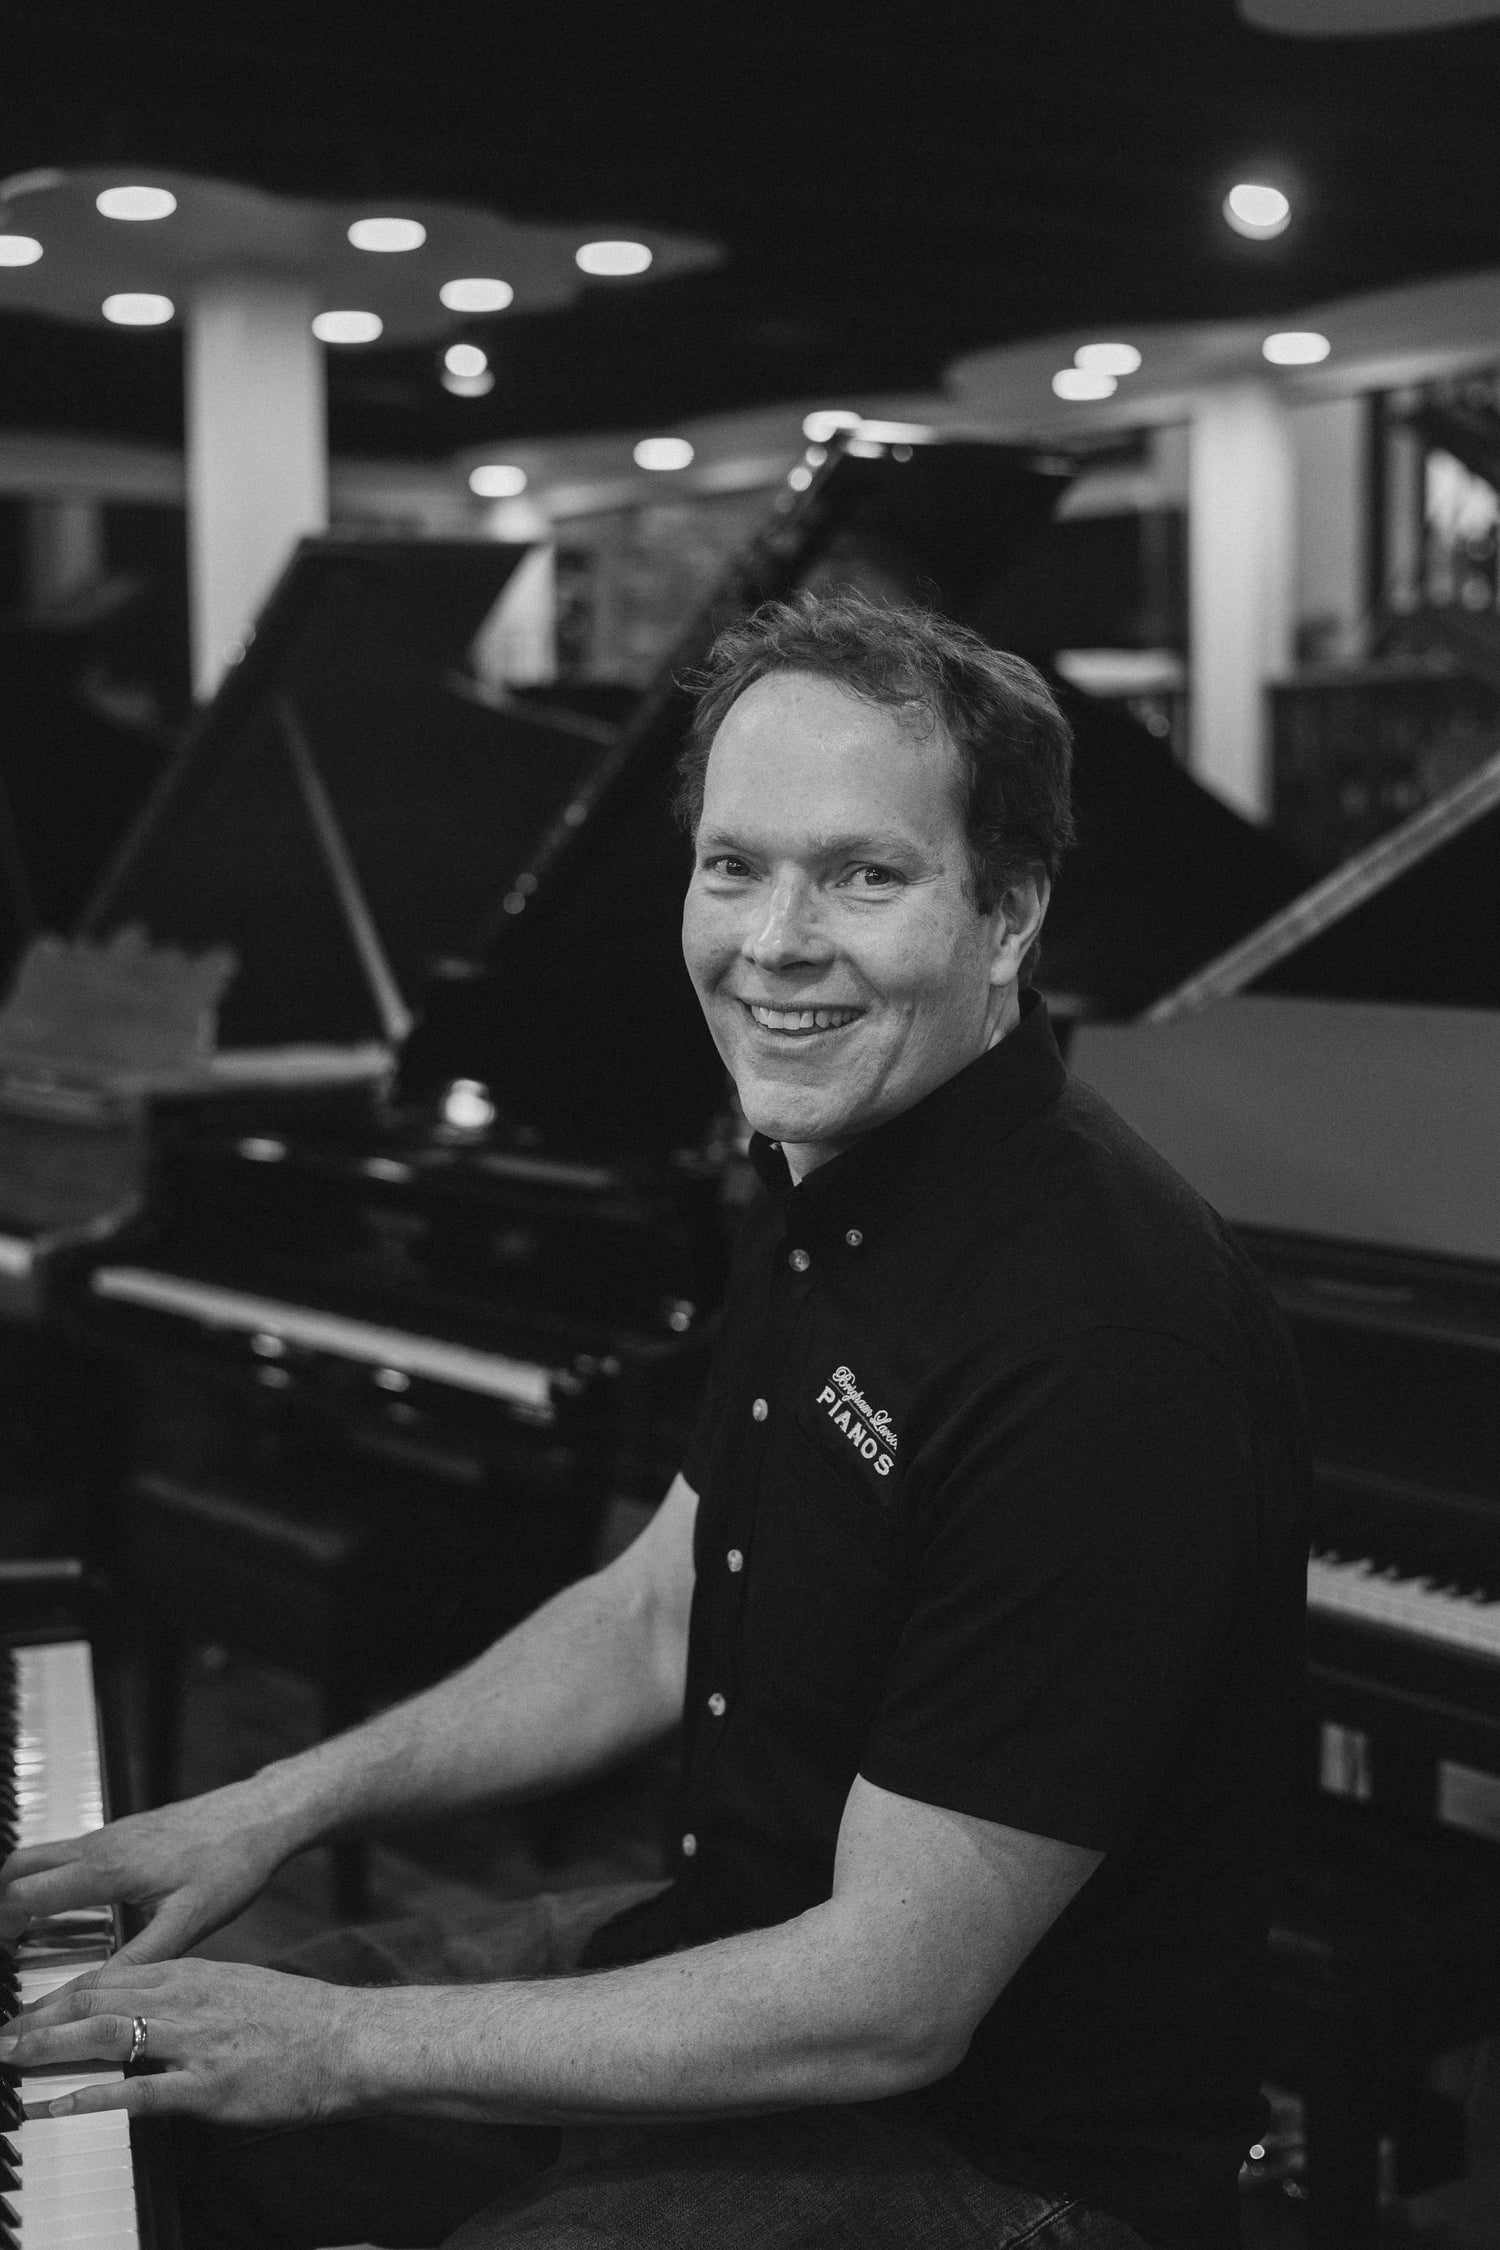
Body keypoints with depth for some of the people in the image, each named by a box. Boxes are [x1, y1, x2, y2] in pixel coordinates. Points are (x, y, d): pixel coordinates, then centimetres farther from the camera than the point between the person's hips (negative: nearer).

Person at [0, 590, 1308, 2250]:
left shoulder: (1102, 1337, -30)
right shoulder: (822, 1187, 1)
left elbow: (891, 2005, -27)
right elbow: (656, 1615, 12)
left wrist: (352, 2044, -22)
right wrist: (280, 1804, 4)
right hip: (741, 1955, 9)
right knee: (150, 2114, 14)